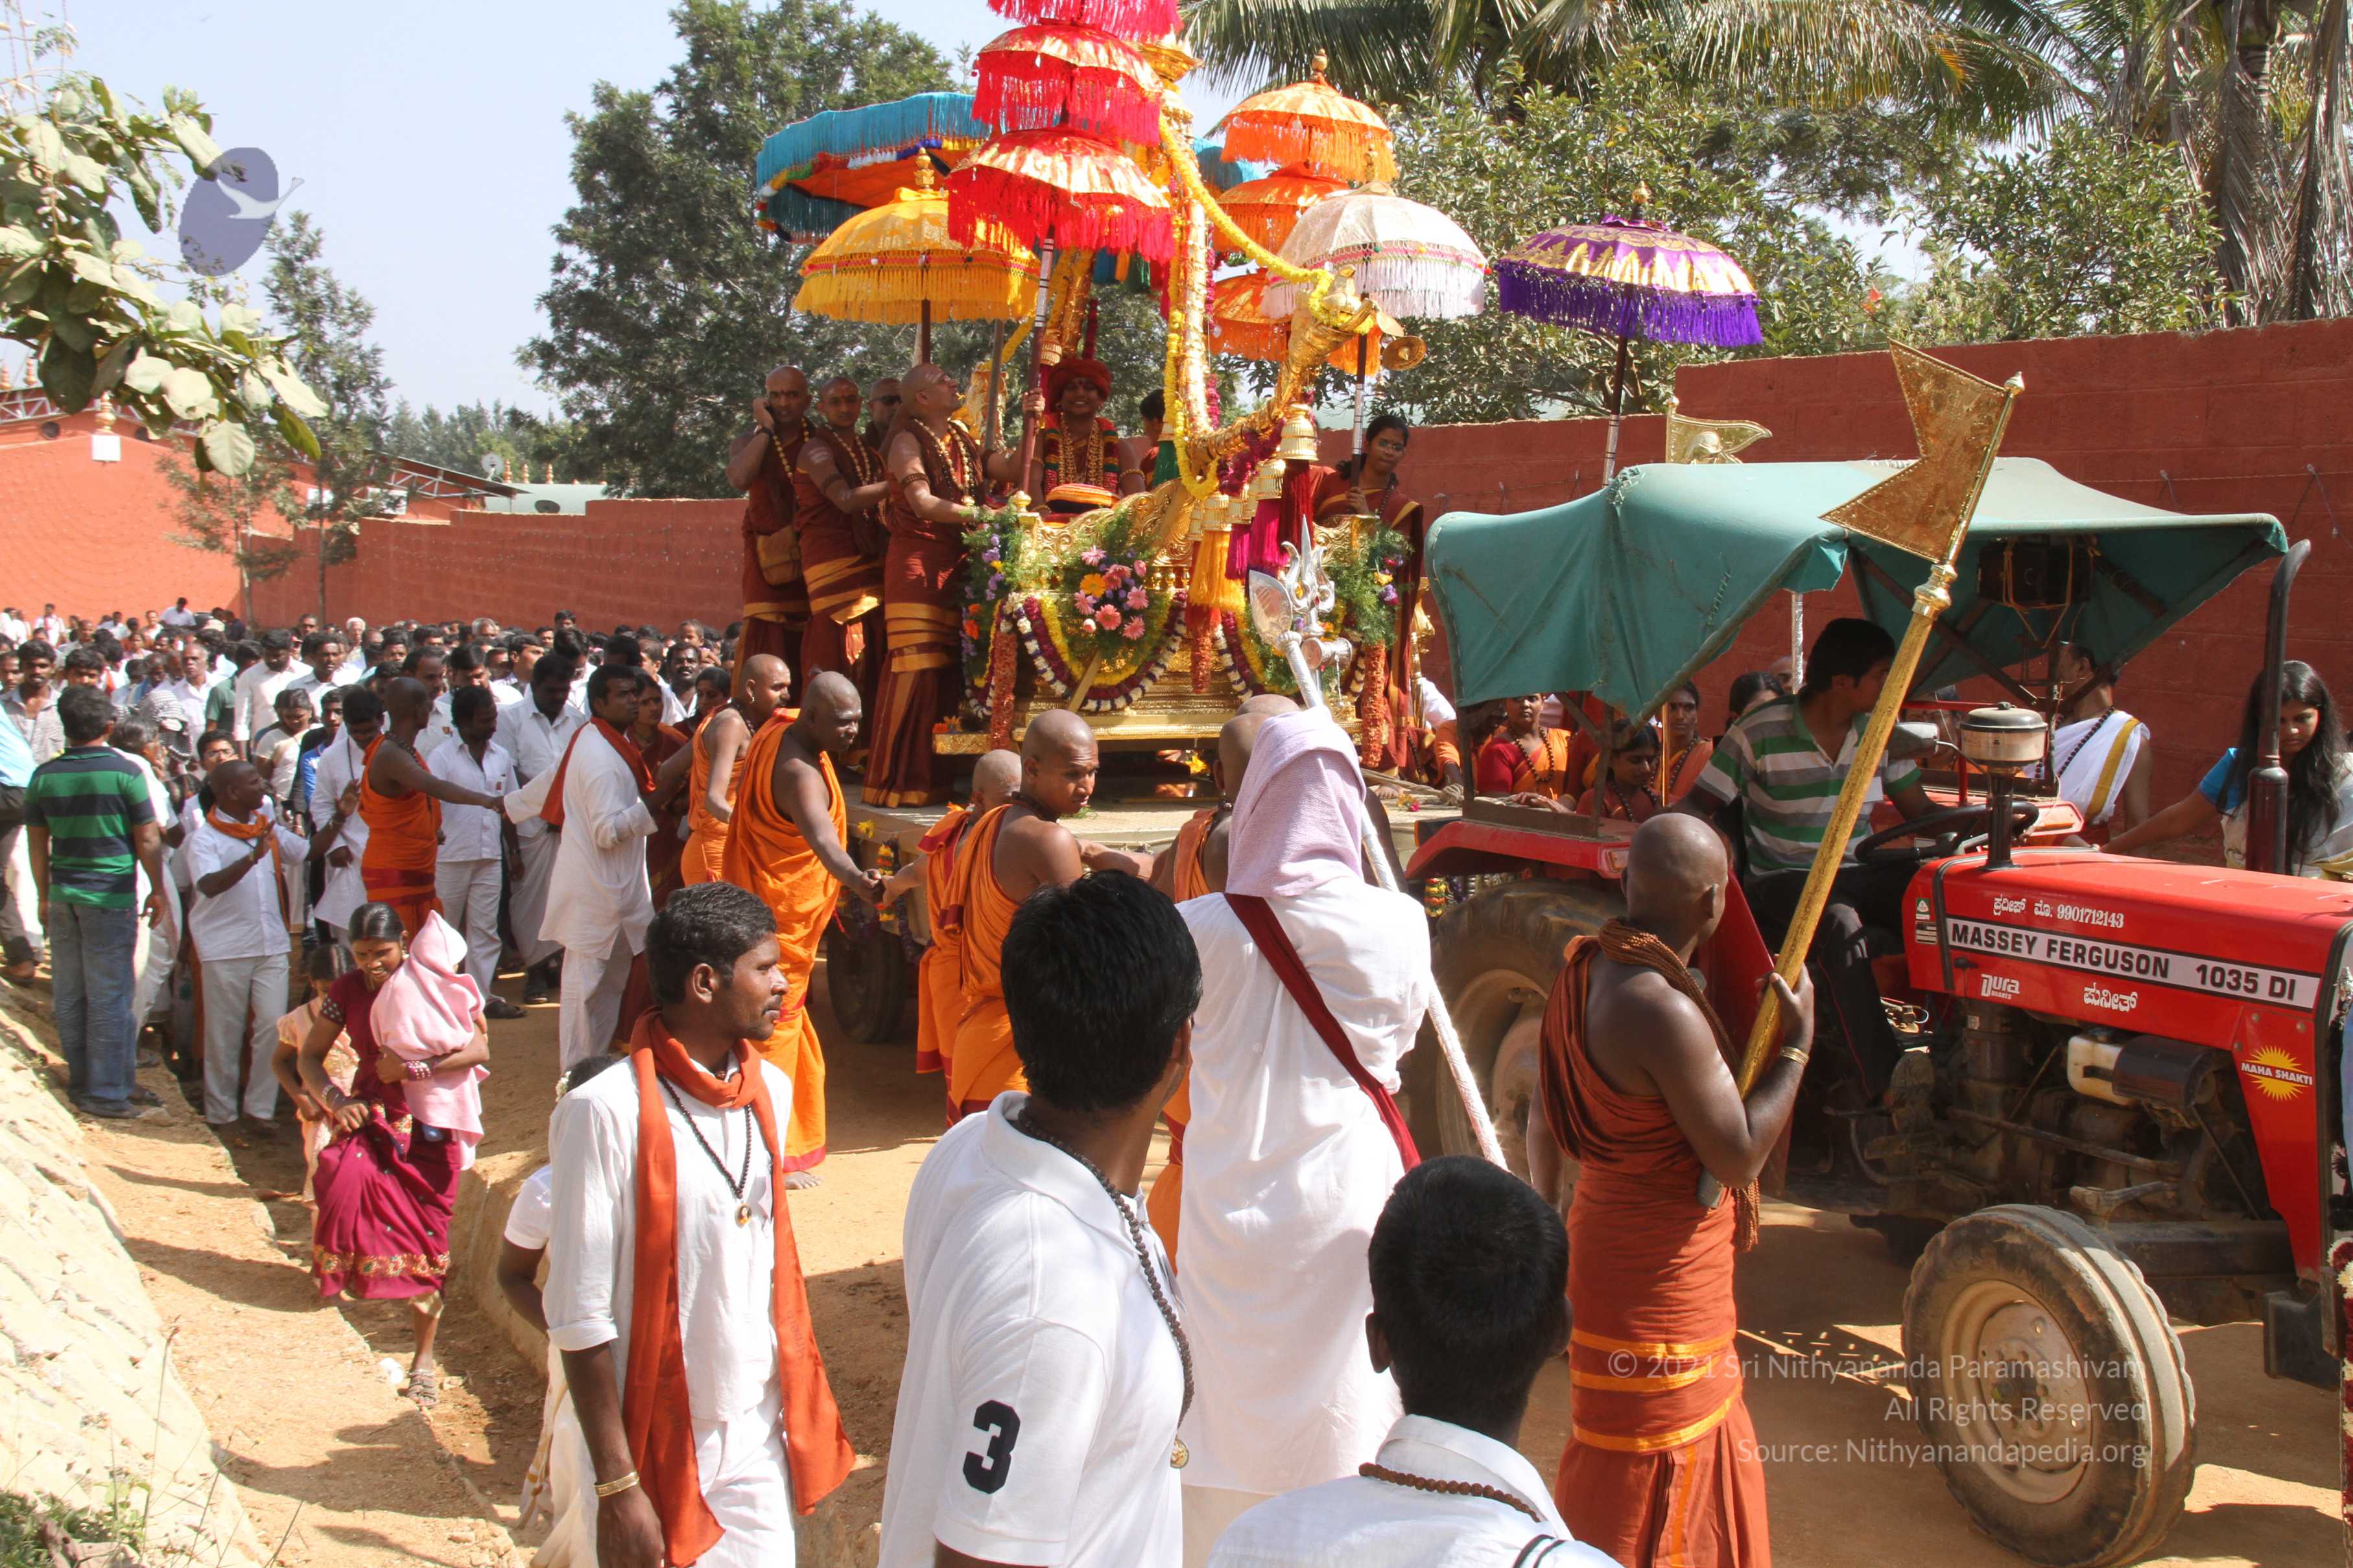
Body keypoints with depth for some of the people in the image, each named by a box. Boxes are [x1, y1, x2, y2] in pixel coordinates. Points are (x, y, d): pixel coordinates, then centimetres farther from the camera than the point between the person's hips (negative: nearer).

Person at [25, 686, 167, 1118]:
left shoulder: (45, 776, 2)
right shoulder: (124, 772, -11)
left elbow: (37, 844, 9)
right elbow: (148, 840, -8)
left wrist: (45, 896, 20)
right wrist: (157, 891, 4)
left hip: (63, 898, 5)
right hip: (110, 897, -5)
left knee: (69, 996, 12)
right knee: (108, 997, 0)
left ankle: (81, 1082, 23)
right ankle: (107, 1093, 3)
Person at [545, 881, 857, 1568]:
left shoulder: (772, 1092, 3)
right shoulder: (608, 1113, -19)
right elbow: (580, 1316, -16)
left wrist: (800, 1407, 13)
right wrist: (617, 1486, -16)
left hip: (760, 1435, 6)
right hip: (657, 1443, -5)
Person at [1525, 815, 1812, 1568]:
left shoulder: (1583, 969, 0)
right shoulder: (1663, 1011, -29)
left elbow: (1543, 1119, 10)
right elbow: (1738, 1158, -23)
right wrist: (1797, 1043, -14)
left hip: (1603, 1240, 10)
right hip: (1659, 1285, -10)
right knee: (1653, 1479, 6)